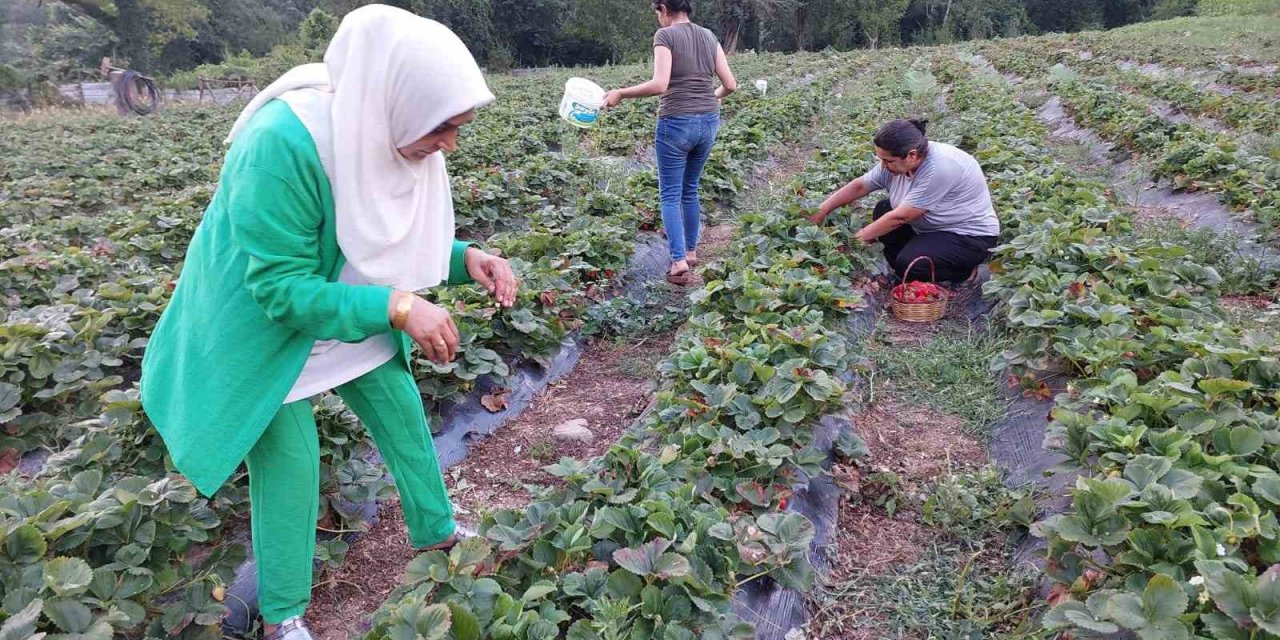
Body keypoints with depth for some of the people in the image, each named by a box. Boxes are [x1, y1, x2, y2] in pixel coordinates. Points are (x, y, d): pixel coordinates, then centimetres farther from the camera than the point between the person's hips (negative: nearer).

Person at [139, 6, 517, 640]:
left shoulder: (395, 132, -15)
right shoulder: (283, 144, -37)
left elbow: (404, 241, -2)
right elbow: (281, 289, -33)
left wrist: (465, 258, -21)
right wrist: (397, 308, -40)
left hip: (345, 306, 7)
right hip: (261, 319, -6)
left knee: (401, 409, 12)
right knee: (289, 452, -2)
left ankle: (436, 530, 36)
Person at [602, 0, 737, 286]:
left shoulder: (665, 35, -8)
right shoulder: (709, 36, 9)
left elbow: (659, 85, -20)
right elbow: (730, 84, 7)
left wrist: (621, 93, -10)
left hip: (677, 123, -6)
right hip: (708, 122, 6)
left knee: (670, 194, 4)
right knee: (690, 190, 20)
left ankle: (679, 261, -5)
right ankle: (691, 251, 27)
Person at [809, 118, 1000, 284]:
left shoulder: (939, 169, -33)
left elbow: (900, 217, -29)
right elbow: (858, 186, -1)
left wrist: (859, 238, -19)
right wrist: (822, 210, -7)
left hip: (971, 236, -8)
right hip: (935, 226, 8)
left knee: (909, 265, -26)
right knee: (883, 210, 2)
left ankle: (966, 272, 0)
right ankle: (902, 274, 6)